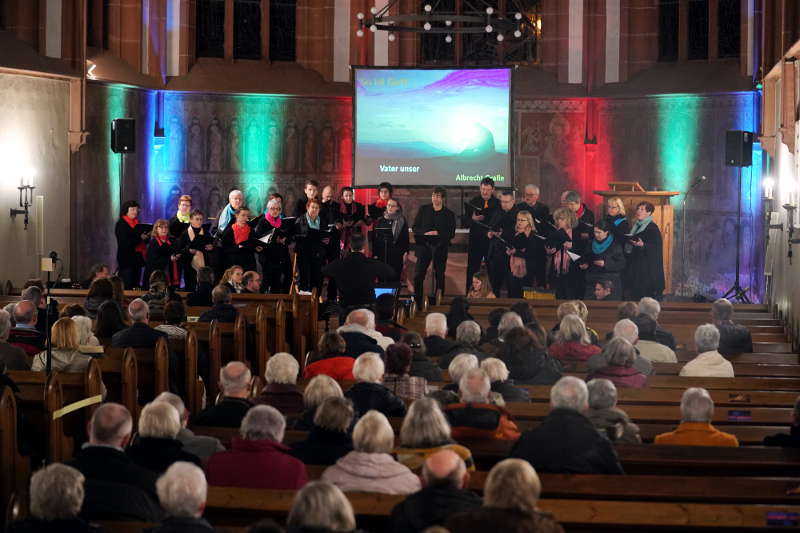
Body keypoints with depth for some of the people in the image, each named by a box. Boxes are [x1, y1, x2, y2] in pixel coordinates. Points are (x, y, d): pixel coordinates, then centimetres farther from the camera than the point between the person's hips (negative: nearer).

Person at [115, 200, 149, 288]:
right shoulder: (121, 224, -6)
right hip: (126, 259, -7)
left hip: (137, 258, 7)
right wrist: (140, 238, -19)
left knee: (135, 287, 4)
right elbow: (124, 243, -16)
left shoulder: (137, 223, 15)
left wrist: (146, 237, -4)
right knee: (126, 287, -10)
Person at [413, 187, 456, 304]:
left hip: (440, 248, -1)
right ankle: (417, 302, 2)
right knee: (418, 275, -5)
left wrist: (438, 233, -15)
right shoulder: (423, 210, 7)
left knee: (439, 276, 4)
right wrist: (424, 234, -14)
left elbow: (451, 234, 1)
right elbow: (415, 227, 5)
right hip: (424, 246, 1)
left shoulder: (449, 214, 4)